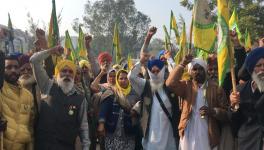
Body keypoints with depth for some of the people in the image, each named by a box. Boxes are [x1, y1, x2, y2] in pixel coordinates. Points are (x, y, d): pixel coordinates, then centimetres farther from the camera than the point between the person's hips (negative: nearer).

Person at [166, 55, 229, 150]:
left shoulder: (216, 88, 2)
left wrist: (213, 111, -19)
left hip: (208, 137, 0)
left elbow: (226, 113, 1)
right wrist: (182, 64, -11)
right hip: (188, 136, 1)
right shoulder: (186, 86, 5)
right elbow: (170, 83, -15)